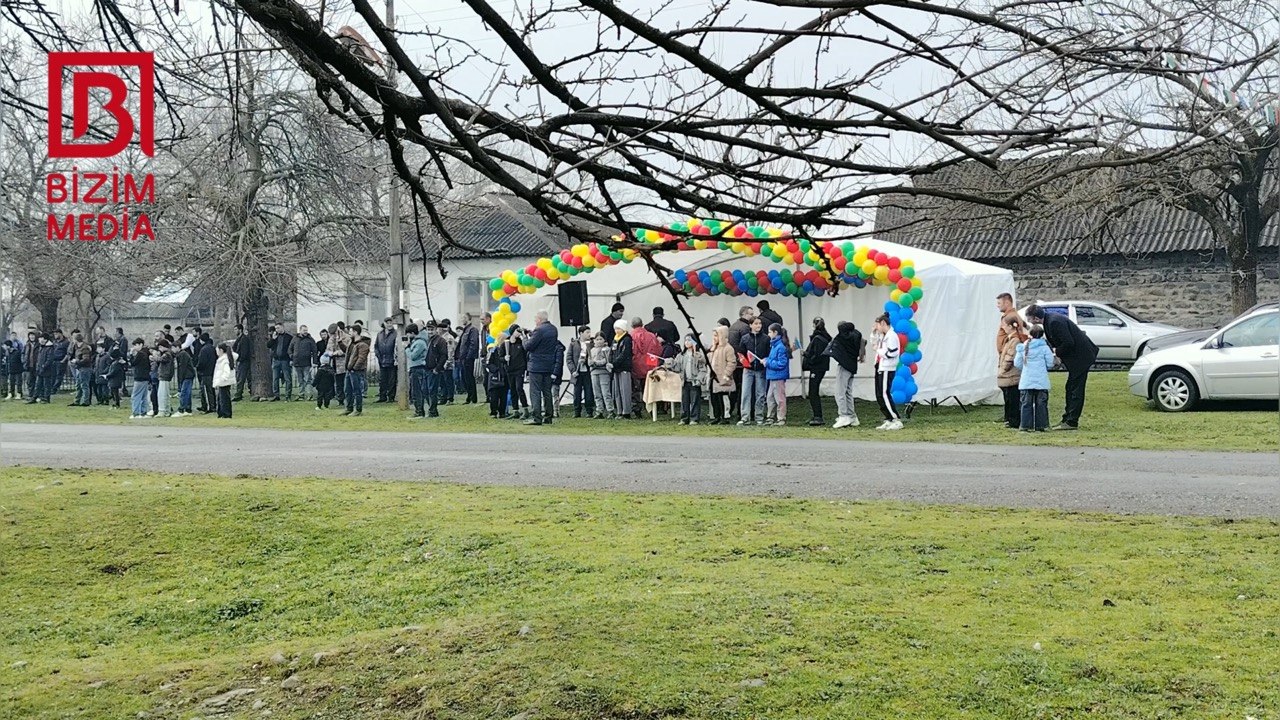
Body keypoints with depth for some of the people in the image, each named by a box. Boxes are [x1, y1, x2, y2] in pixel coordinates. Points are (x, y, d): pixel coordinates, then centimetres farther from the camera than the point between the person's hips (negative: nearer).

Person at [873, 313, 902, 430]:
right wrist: (875, 332, 16)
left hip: (887, 369, -10)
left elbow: (891, 353, -22)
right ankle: (888, 420, 14)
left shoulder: (891, 336, -13)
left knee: (884, 395, -10)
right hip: (880, 368, 10)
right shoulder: (882, 336, 15)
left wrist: (879, 350, -9)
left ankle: (896, 421, -7)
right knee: (879, 396, 9)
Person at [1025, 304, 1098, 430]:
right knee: (1071, 388, 15)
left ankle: (1071, 422, -1)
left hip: (1080, 357, -10)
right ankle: (1067, 419, 22)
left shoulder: (1054, 322, -25)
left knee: (1075, 390, -5)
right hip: (1077, 356, 10)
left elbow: (1068, 343, -26)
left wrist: (1057, 351, -12)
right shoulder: (1050, 319, 7)